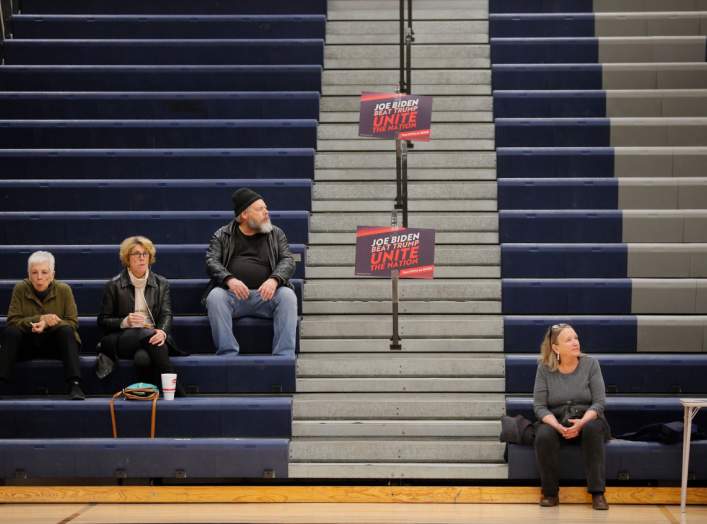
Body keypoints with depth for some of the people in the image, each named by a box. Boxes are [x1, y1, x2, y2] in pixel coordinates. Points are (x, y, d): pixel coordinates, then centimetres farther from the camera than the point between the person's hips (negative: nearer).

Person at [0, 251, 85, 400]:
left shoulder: (64, 290, -8)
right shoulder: (20, 288, -7)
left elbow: (73, 323, -11)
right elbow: (12, 321, -12)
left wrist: (47, 324, -29)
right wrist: (41, 319, -26)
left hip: (56, 343, -1)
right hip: (28, 344, 1)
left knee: (66, 330, -31)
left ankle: (74, 386, -39)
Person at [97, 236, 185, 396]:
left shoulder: (161, 284, 17)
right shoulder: (114, 285, 9)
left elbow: (166, 313, 4)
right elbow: (103, 321, 8)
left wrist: (162, 331, -19)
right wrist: (125, 322, -12)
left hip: (153, 336, 2)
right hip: (122, 339, -1)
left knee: (143, 357, -37)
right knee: (148, 334, -36)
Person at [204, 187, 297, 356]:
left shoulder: (276, 234, 18)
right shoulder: (222, 236, 14)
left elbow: (288, 260, 5)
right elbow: (212, 262, 1)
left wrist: (275, 279, -17)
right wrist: (229, 279, -20)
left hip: (265, 295, 1)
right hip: (232, 294, -1)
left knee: (287, 295, -29)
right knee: (215, 296, -32)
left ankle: (284, 356, -30)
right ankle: (228, 354, -31)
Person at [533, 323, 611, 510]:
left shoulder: (590, 364, -6)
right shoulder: (544, 368, -4)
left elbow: (599, 402, -9)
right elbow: (539, 406, -7)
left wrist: (582, 422, -28)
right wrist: (558, 427, -25)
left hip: (586, 420, 0)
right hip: (555, 421, 0)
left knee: (593, 428, -35)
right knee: (544, 435, -33)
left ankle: (597, 493, -29)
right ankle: (550, 493, -15)